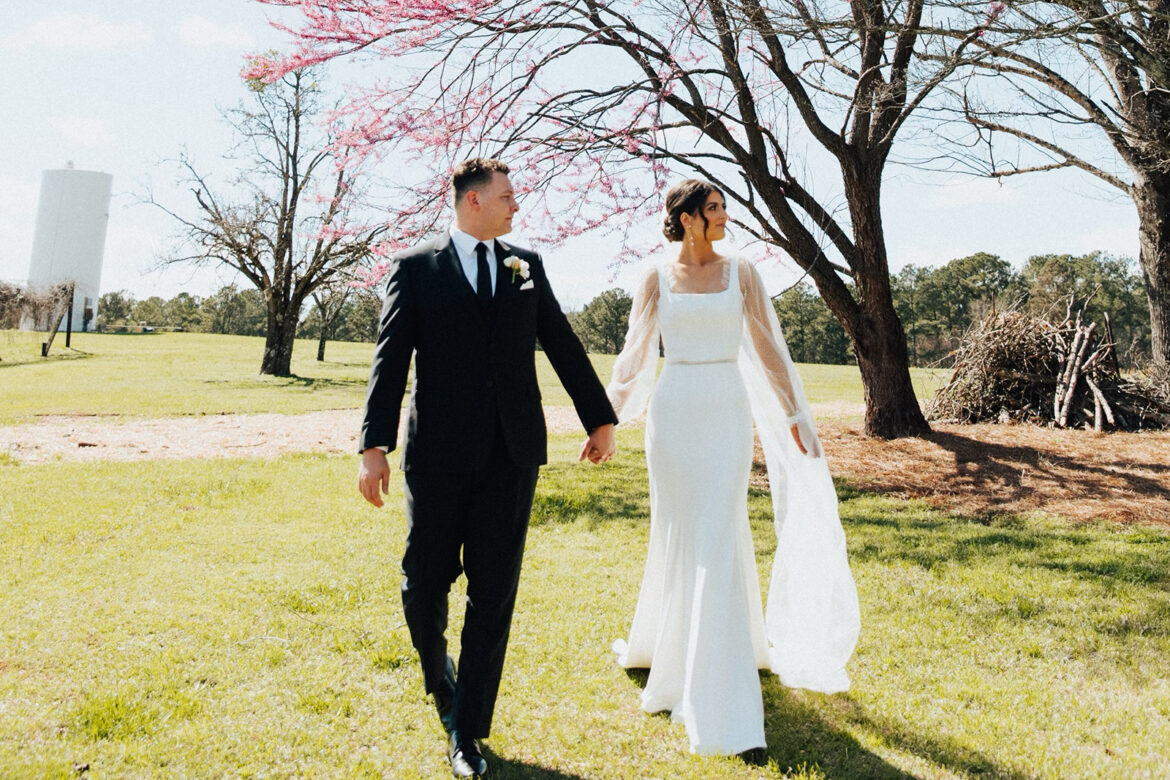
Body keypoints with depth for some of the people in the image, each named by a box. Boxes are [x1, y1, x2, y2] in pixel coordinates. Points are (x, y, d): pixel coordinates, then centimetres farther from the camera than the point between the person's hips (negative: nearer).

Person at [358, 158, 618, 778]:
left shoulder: (527, 266, 13)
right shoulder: (416, 268, 3)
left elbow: (563, 345, 16)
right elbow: (390, 361, -3)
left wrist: (601, 419, 16)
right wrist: (374, 447, -11)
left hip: (512, 453, 3)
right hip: (439, 452, -2)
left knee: (493, 593, 3)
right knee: (424, 581, 4)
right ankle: (440, 674, 37)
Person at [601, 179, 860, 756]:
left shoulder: (740, 273, 6)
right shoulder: (656, 279, 5)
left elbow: (768, 349, 7)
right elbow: (634, 353, 7)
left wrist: (794, 415, 6)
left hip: (727, 412, 0)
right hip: (673, 414, 1)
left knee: (719, 542, -5)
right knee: (676, 536, 8)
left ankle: (723, 703, 1)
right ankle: (663, 648, 34)